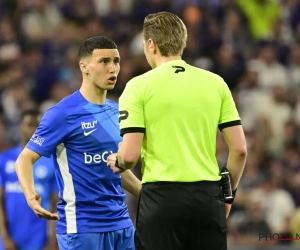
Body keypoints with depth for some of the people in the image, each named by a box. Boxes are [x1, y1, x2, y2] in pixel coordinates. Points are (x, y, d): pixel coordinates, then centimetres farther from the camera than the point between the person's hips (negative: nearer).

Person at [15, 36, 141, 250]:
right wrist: (31, 196, -26)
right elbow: (25, 159, -8)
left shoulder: (117, 112, 12)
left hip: (121, 223, 7)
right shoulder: (63, 113, -9)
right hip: (82, 227, -7)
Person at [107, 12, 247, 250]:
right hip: (208, 197, 3)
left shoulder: (140, 86, -4)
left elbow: (130, 155, -9)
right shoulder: (216, 83, 7)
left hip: (162, 196, -3)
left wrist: (116, 163, 14)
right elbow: (239, 149, 5)